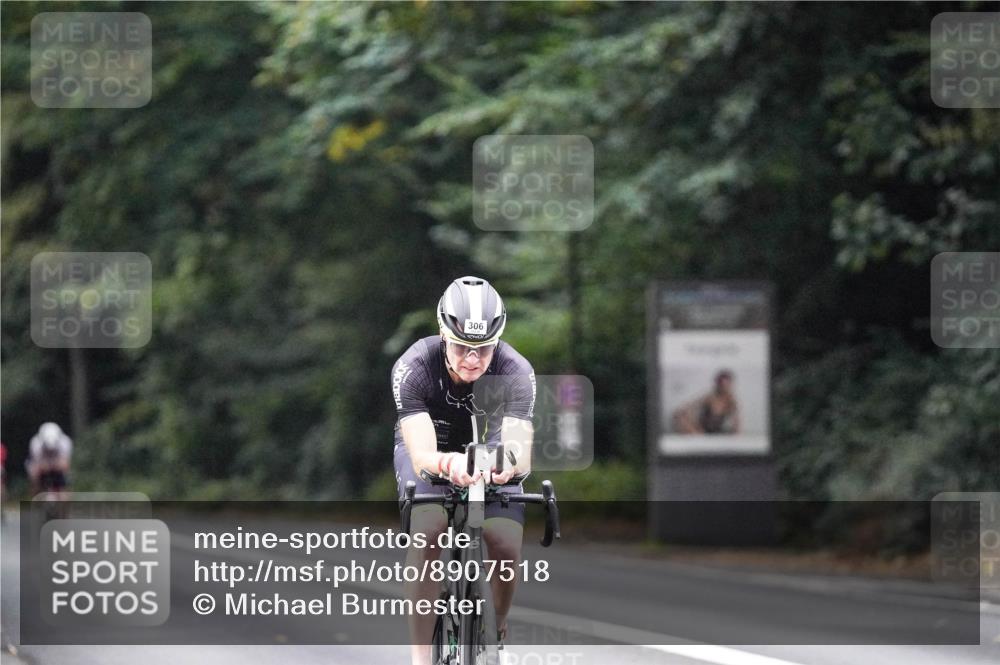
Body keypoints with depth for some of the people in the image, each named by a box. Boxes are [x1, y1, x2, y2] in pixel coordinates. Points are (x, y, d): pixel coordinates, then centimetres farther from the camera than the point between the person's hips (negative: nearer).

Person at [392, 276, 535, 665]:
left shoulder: (516, 372, -30)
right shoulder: (413, 368, -32)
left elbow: (522, 455, -39)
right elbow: (422, 455, -41)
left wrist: (510, 460, -64)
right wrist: (449, 463, -65)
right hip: (431, 450, -1)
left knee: (507, 546, -21)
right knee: (428, 532, -31)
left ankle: (497, 632, 9)